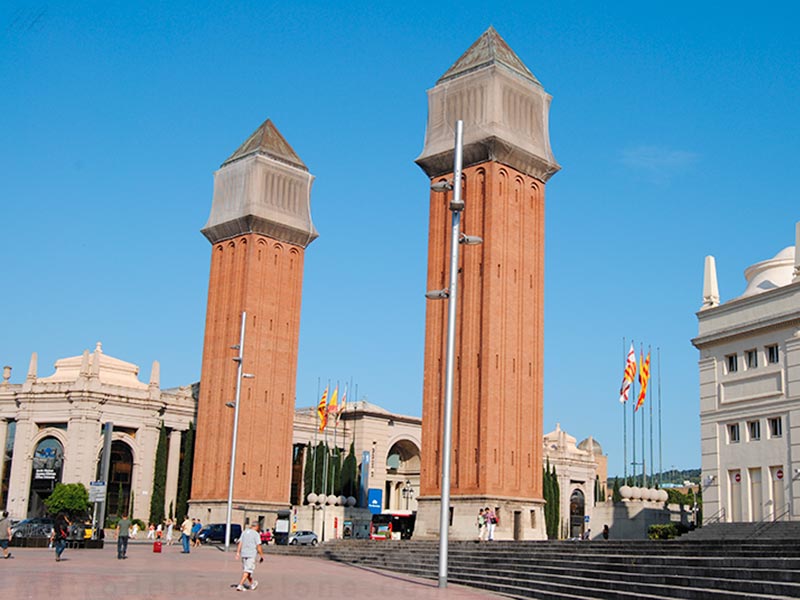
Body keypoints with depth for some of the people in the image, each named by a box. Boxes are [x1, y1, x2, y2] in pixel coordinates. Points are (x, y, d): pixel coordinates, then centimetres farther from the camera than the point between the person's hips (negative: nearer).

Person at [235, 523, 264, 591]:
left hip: (243, 554, 7)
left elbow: (240, 543, 3)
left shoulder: (244, 533, 11)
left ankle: (252, 584, 36)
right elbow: (258, 546, -10)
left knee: (246, 570, 19)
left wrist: (238, 552, -2)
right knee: (247, 571, -5)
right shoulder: (256, 534, -7)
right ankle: (240, 585, -15)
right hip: (251, 555, -7)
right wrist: (262, 556, -3)